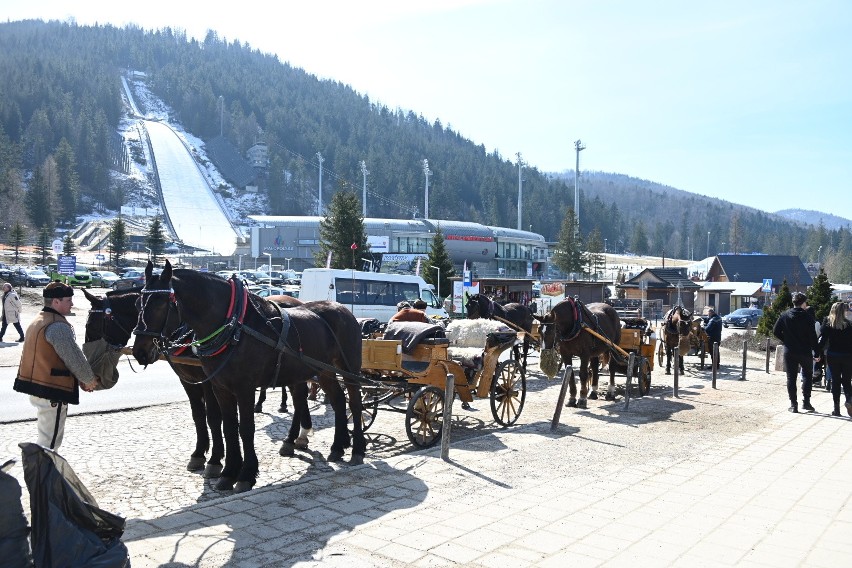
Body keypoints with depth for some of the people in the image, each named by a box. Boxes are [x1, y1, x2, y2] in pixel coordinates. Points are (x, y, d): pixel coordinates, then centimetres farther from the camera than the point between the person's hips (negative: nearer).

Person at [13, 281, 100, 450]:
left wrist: (81, 379, 15)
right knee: (50, 441, -2)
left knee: (45, 435, 22)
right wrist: (90, 380, -1)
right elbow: (74, 358, -18)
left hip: (34, 386, 10)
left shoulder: (38, 321, 14)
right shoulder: (58, 326, -19)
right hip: (52, 391, -10)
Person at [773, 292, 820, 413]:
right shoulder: (807, 317, -10)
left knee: (791, 378, 7)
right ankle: (806, 402, 12)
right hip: (805, 352, -2)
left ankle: (793, 404, 6)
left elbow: (776, 331, 0)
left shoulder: (784, 316, -1)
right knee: (807, 376, 16)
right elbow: (813, 336, -10)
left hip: (789, 352, 2)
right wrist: (816, 353, -4)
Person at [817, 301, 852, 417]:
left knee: (835, 381, 7)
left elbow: (822, 339, -6)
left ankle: (836, 408, 6)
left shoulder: (828, 324, -3)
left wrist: (818, 353, 0)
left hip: (833, 356, 0)